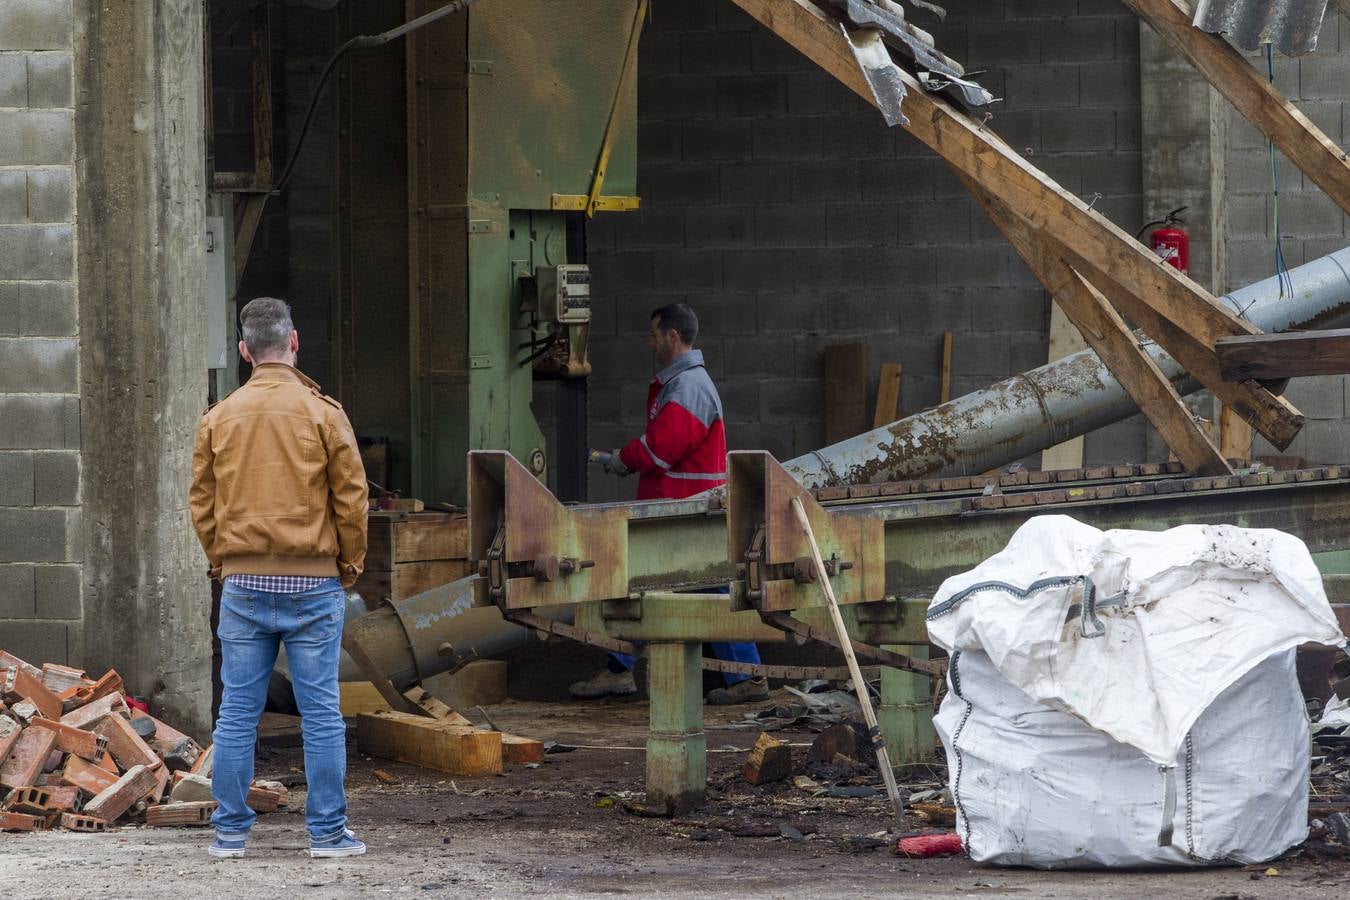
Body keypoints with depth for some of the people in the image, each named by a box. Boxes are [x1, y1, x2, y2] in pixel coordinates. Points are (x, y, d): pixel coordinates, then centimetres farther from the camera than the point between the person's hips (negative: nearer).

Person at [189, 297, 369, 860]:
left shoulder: (219, 419, 3)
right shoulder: (322, 414, -5)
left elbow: (202, 503, 7)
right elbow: (351, 498, -4)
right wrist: (350, 563, 9)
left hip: (243, 582, 2)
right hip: (313, 581, -2)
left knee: (237, 714, 6)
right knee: (321, 713, 1)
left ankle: (230, 832, 7)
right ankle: (328, 832, 2)